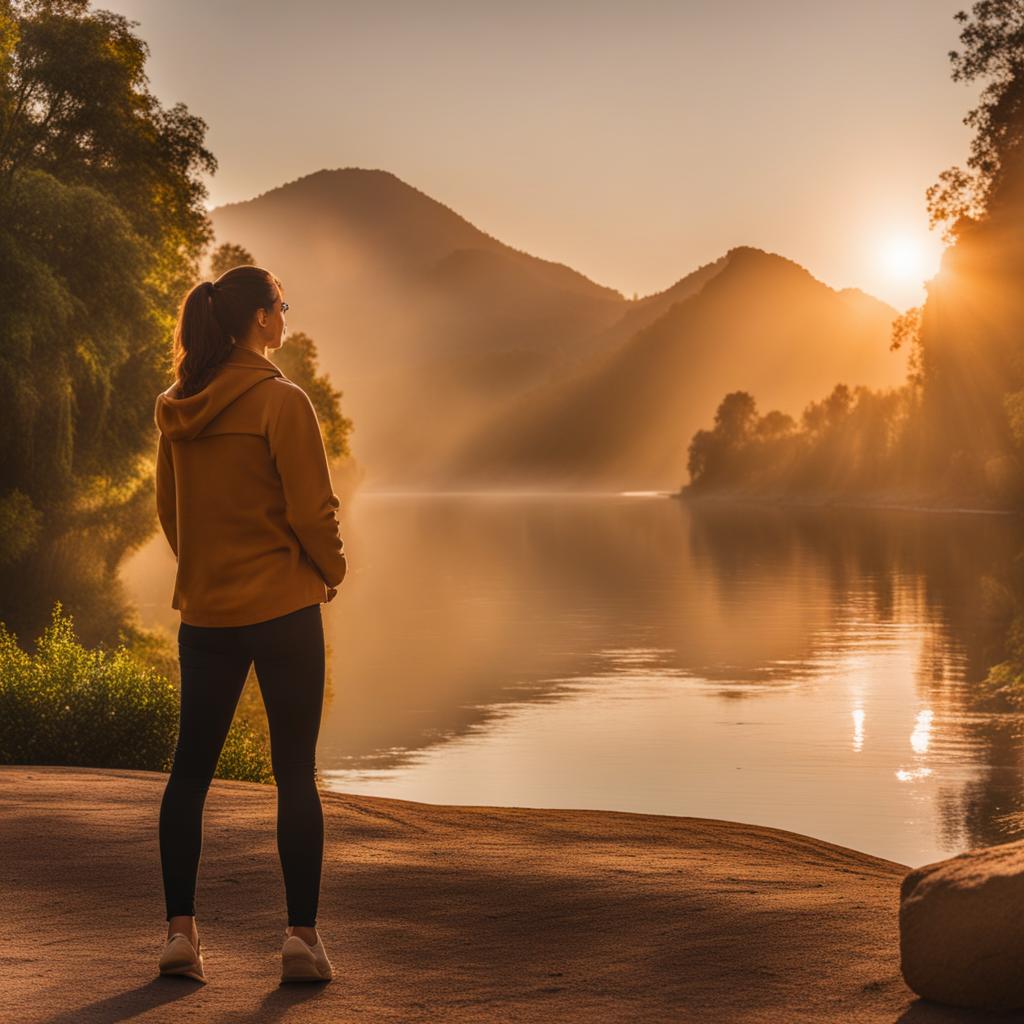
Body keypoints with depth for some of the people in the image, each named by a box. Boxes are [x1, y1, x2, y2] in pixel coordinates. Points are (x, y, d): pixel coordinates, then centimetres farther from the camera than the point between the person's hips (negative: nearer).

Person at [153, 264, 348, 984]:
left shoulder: (177, 408, 6)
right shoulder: (281, 400, -12)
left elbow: (168, 509, 13)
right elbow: (313, 509, -13)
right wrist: (332, 571, 4)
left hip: (204, 609, 5)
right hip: (282, 607, -5)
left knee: (191, 767, 11)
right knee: (296, 772, 2)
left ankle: (181, 930, 13)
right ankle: (303, 937, 3)